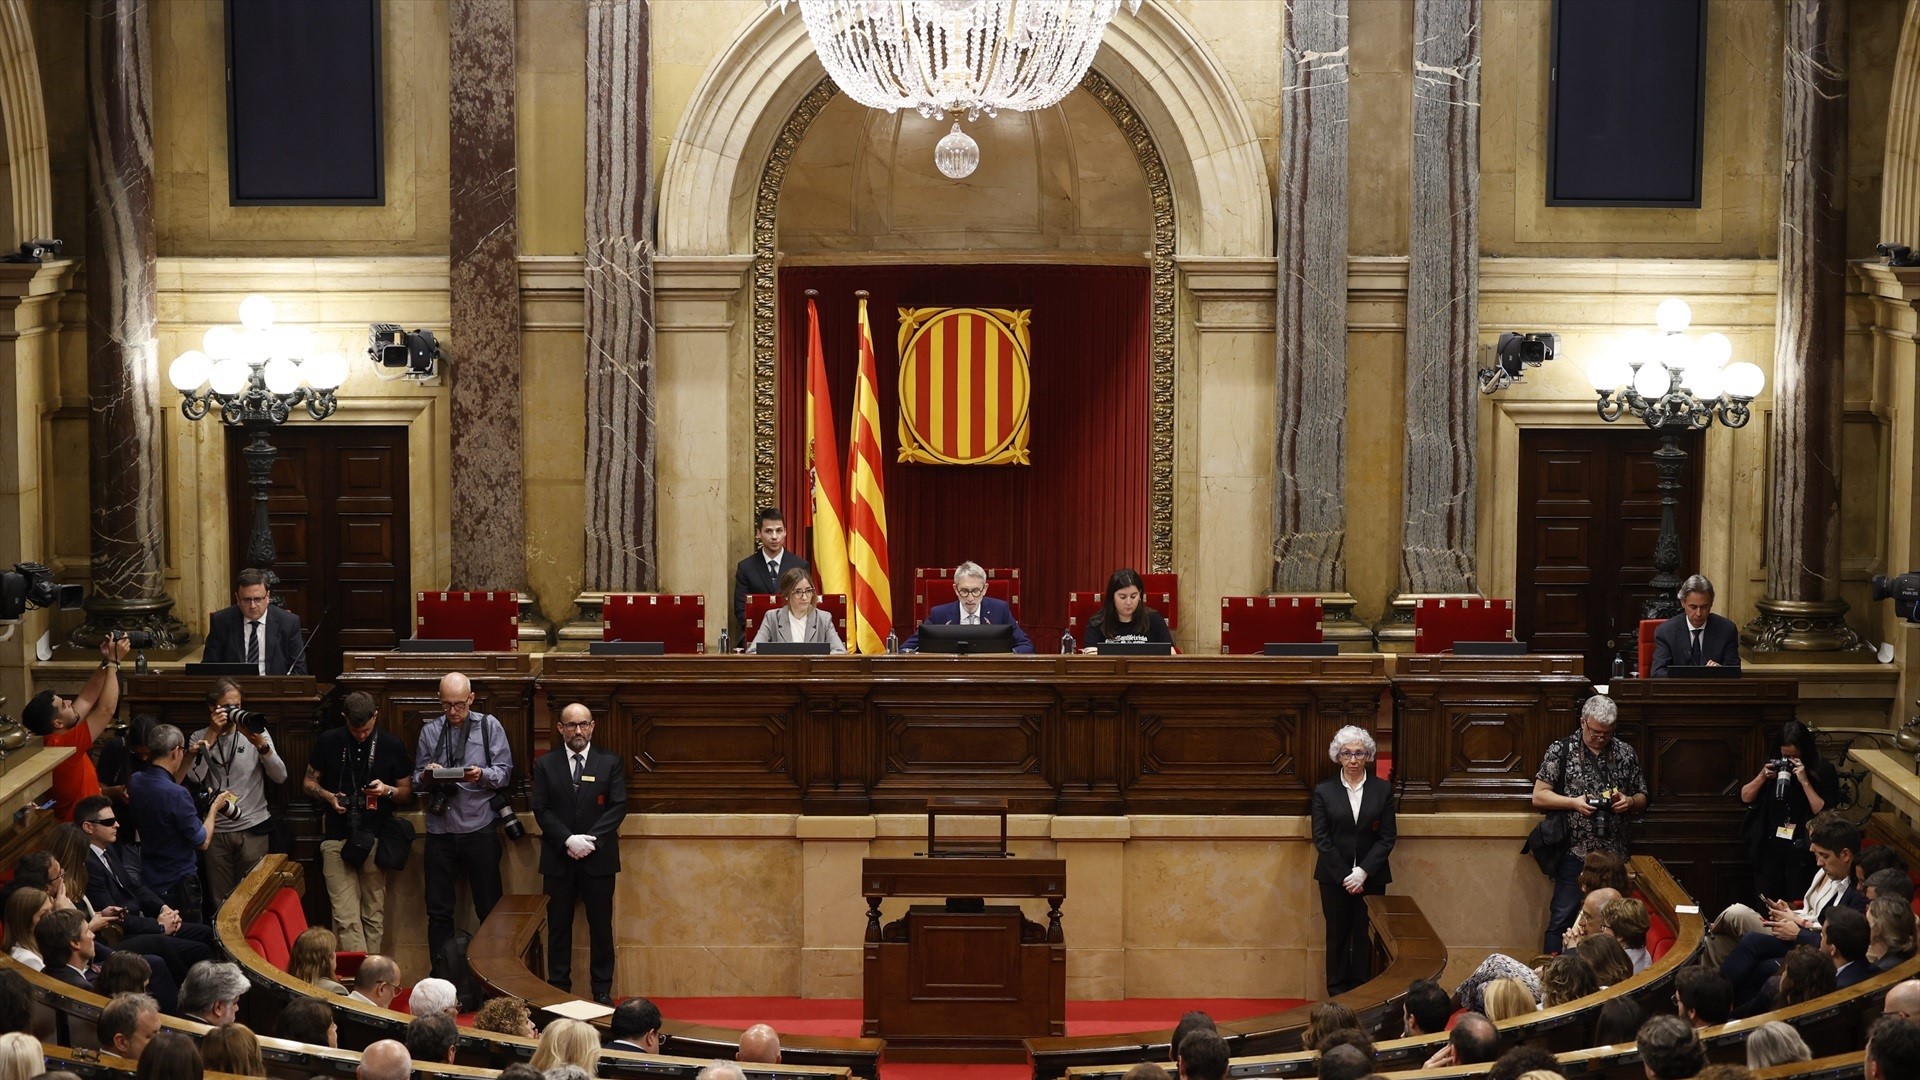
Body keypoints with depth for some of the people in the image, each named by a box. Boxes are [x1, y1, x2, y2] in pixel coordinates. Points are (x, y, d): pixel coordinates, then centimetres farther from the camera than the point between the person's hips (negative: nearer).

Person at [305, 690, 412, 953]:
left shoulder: (392, 745, 4)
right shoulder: (328, 741, 4)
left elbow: (407, 793, 10)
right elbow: (308, 783, 12)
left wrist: (387, 790, -12)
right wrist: (329, 797, -8)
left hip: (376, 839, 1)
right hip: (337, 839, -1)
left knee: (374, 916, 4)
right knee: (346, 917, -10)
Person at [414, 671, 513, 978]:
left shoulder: (489, 727, 4)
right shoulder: (430, 731, 9)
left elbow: (505, 773, 0)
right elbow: (417, 782, 10)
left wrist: (483, 775, -20)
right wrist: (426, 777, -12)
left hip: (479, 829, -2)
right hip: (440, 831, 2)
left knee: (489, 908, 2)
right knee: (438, 910, 5)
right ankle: (441, 977, 12)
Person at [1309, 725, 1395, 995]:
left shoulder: (1382, 790, 3)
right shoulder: (1324, 791, 2)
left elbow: (1387, 838, 0)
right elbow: (1320, 838, -2)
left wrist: (1363, 872, -11)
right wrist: (1344, 876, -10)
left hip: (1371, 877, 0)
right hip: (1334, 878, 0)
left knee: (1366, 938, -1)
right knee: (1337, 937, 3)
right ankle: (1338, 998, 9)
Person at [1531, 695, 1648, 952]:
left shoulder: (1625, 753, 10)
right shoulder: (1561, 750, 0)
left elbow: (1642, 798, 17)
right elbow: (1539, 797, 0)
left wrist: (1630, 802, -6)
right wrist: (1574, 802, -14)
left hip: (1614, 853, 3)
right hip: (1575, 852, -3)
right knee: (1563, 918, -2)